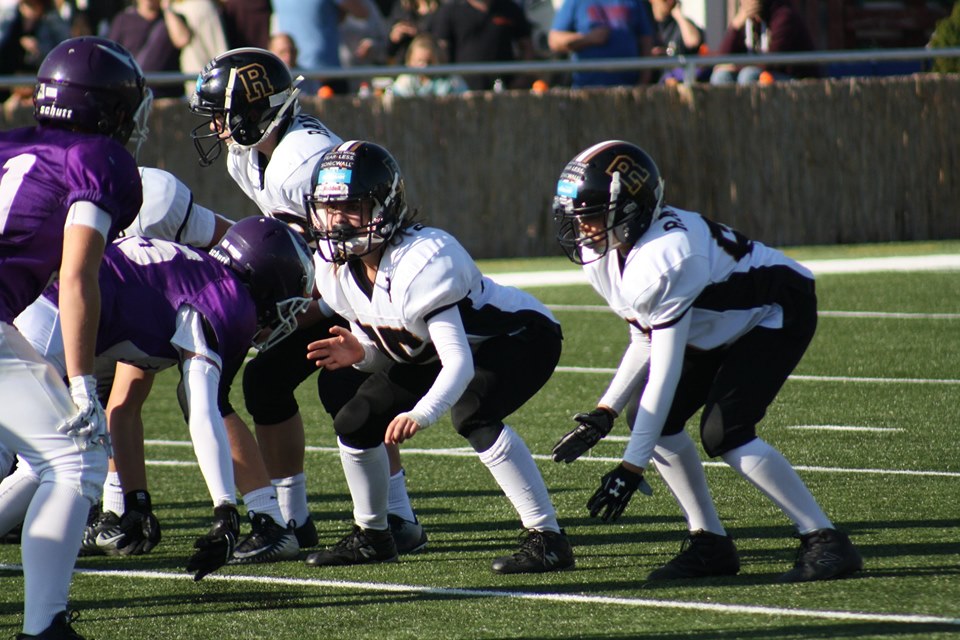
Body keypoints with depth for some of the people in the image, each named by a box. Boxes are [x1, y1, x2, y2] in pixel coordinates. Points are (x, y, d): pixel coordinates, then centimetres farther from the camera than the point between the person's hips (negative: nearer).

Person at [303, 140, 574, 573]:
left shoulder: (422, 261, -35)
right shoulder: (334, 268, -11)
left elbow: (459, 362, -40)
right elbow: (387, 350, 1)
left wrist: (422, 414, -57)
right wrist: (357, 353, -22)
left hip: (521, 336, -8)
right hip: (426, 350, 8)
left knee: (471, 417, -35)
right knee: (354, 423, 0)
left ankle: (547, 539, -29)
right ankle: (370, 536, 22)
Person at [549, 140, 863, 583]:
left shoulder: (663, 259, -35)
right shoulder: (603, 257, -7)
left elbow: (666, 370, -34)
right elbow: (646, 341, 5)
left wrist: (632, 466, -33)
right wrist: (606, 412, -6)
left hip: (776, 313, -9)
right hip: (723, 327, 9)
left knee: (724, 432, -23)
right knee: (653, 419, -2)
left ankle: (826, 543, -16)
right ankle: (711, 546, 7)